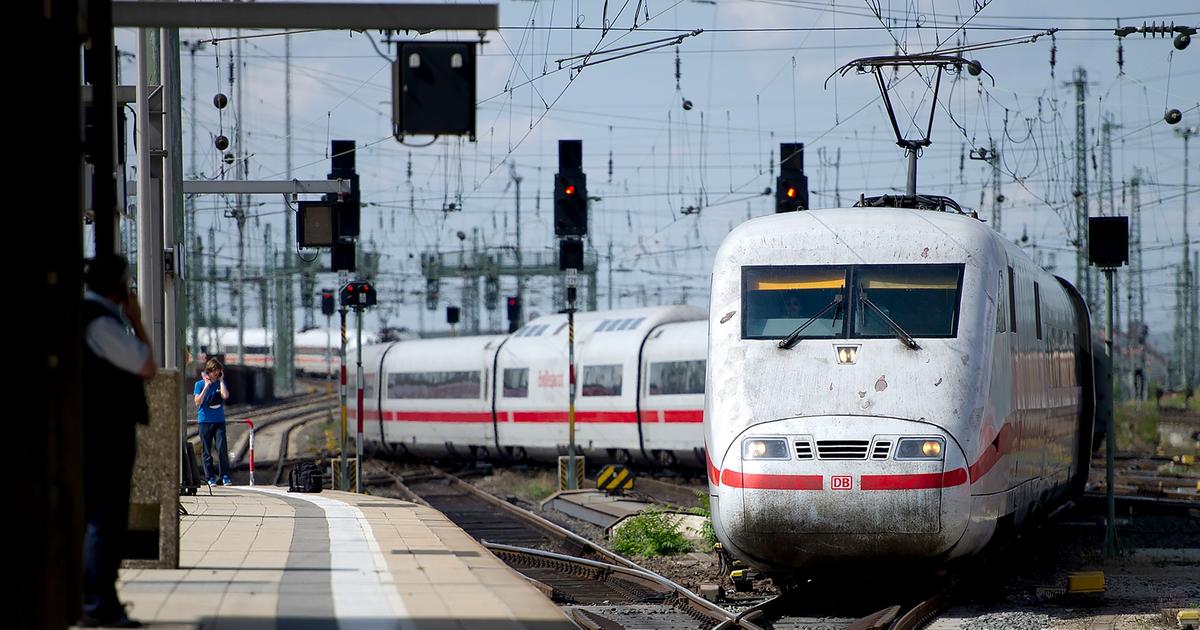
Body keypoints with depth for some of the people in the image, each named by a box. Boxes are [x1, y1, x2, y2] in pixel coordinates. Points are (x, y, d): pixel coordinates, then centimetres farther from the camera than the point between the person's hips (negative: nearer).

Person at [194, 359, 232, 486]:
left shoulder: (220, 383, 8)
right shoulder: (200, 384, 2)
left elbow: (225, 395, -11)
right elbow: (198, 402, -9)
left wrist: (221, 381, -4)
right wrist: (207, 386, -11)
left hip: (219, 421, 1)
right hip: (205, 421, -1)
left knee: (222, 449, -8)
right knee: (206, 451, 1)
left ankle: (225, 476, -6)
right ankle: (210, 477, 6)